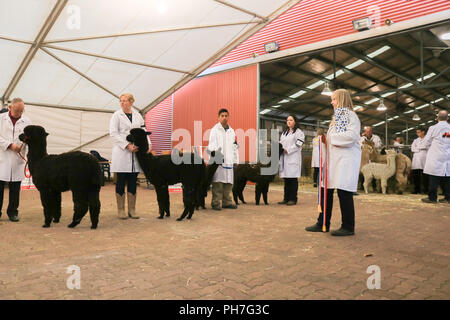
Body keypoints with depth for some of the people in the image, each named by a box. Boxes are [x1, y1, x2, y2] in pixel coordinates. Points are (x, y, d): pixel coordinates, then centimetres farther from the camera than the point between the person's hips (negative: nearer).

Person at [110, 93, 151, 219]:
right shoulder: (117, 115, 1)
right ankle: (121, 210, 10)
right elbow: (113, 133, -7)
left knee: (133, 181, 6)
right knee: (121, 181, 1)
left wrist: (148, 144, -7)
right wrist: (127, 145, -16)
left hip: (135, 152, 4)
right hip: (121, 152, -3)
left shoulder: (138, 115, 13)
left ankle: (132, 209, 13)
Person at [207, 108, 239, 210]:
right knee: (218, 183, -8)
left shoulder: (231, 131, 19)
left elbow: (234, 147, 20)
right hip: (218, 162, -5)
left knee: (228, 183, 7)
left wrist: (235, 160, 13)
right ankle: (215, 203, -2)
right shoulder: (215, 130, 2)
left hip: (229, 161, 5)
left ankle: (227, 202, 15)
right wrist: (215, 159, -15)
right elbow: (212, 146, -5)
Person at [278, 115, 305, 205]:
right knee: (286, 179, 7)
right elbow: (281, 143, 23)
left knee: (293, 178, -6)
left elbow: (298, 145, -9)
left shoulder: (299, 132, 0)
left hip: (293, 158, -7)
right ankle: (286, 198, 12)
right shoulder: (284, 132, 23)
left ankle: (293, 199, -2)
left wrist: (287, 150, -14)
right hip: (284, 158, 7)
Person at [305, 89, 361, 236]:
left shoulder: (350, 115, -3)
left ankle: (348, 227, 3)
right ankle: (323, 223, 14)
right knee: (326, 190, 7)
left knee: (344, 192, -6)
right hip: (333, 159, 9)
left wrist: (331, 137, -12)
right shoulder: (336, 117, 24)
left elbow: (352, 136, -18)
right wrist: (326, 139, 4)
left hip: (346, 159, -9)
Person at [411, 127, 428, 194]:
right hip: (416, 159, 3)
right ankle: (417, 189, 6)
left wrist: (418, 147, -4)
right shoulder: (415, 140, 19)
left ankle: (426, 189, 2)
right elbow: (412, 149, 7)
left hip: (424, 159, -3)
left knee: (425, 175, -6)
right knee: (415, 175, -1)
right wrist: (421, 148, -5)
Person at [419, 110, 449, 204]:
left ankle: (432, 197, -1)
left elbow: (426, 142, 3)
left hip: (436, 157, -4)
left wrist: (420, 145, 23)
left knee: (433, 178, -2)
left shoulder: (433, 128, -5)